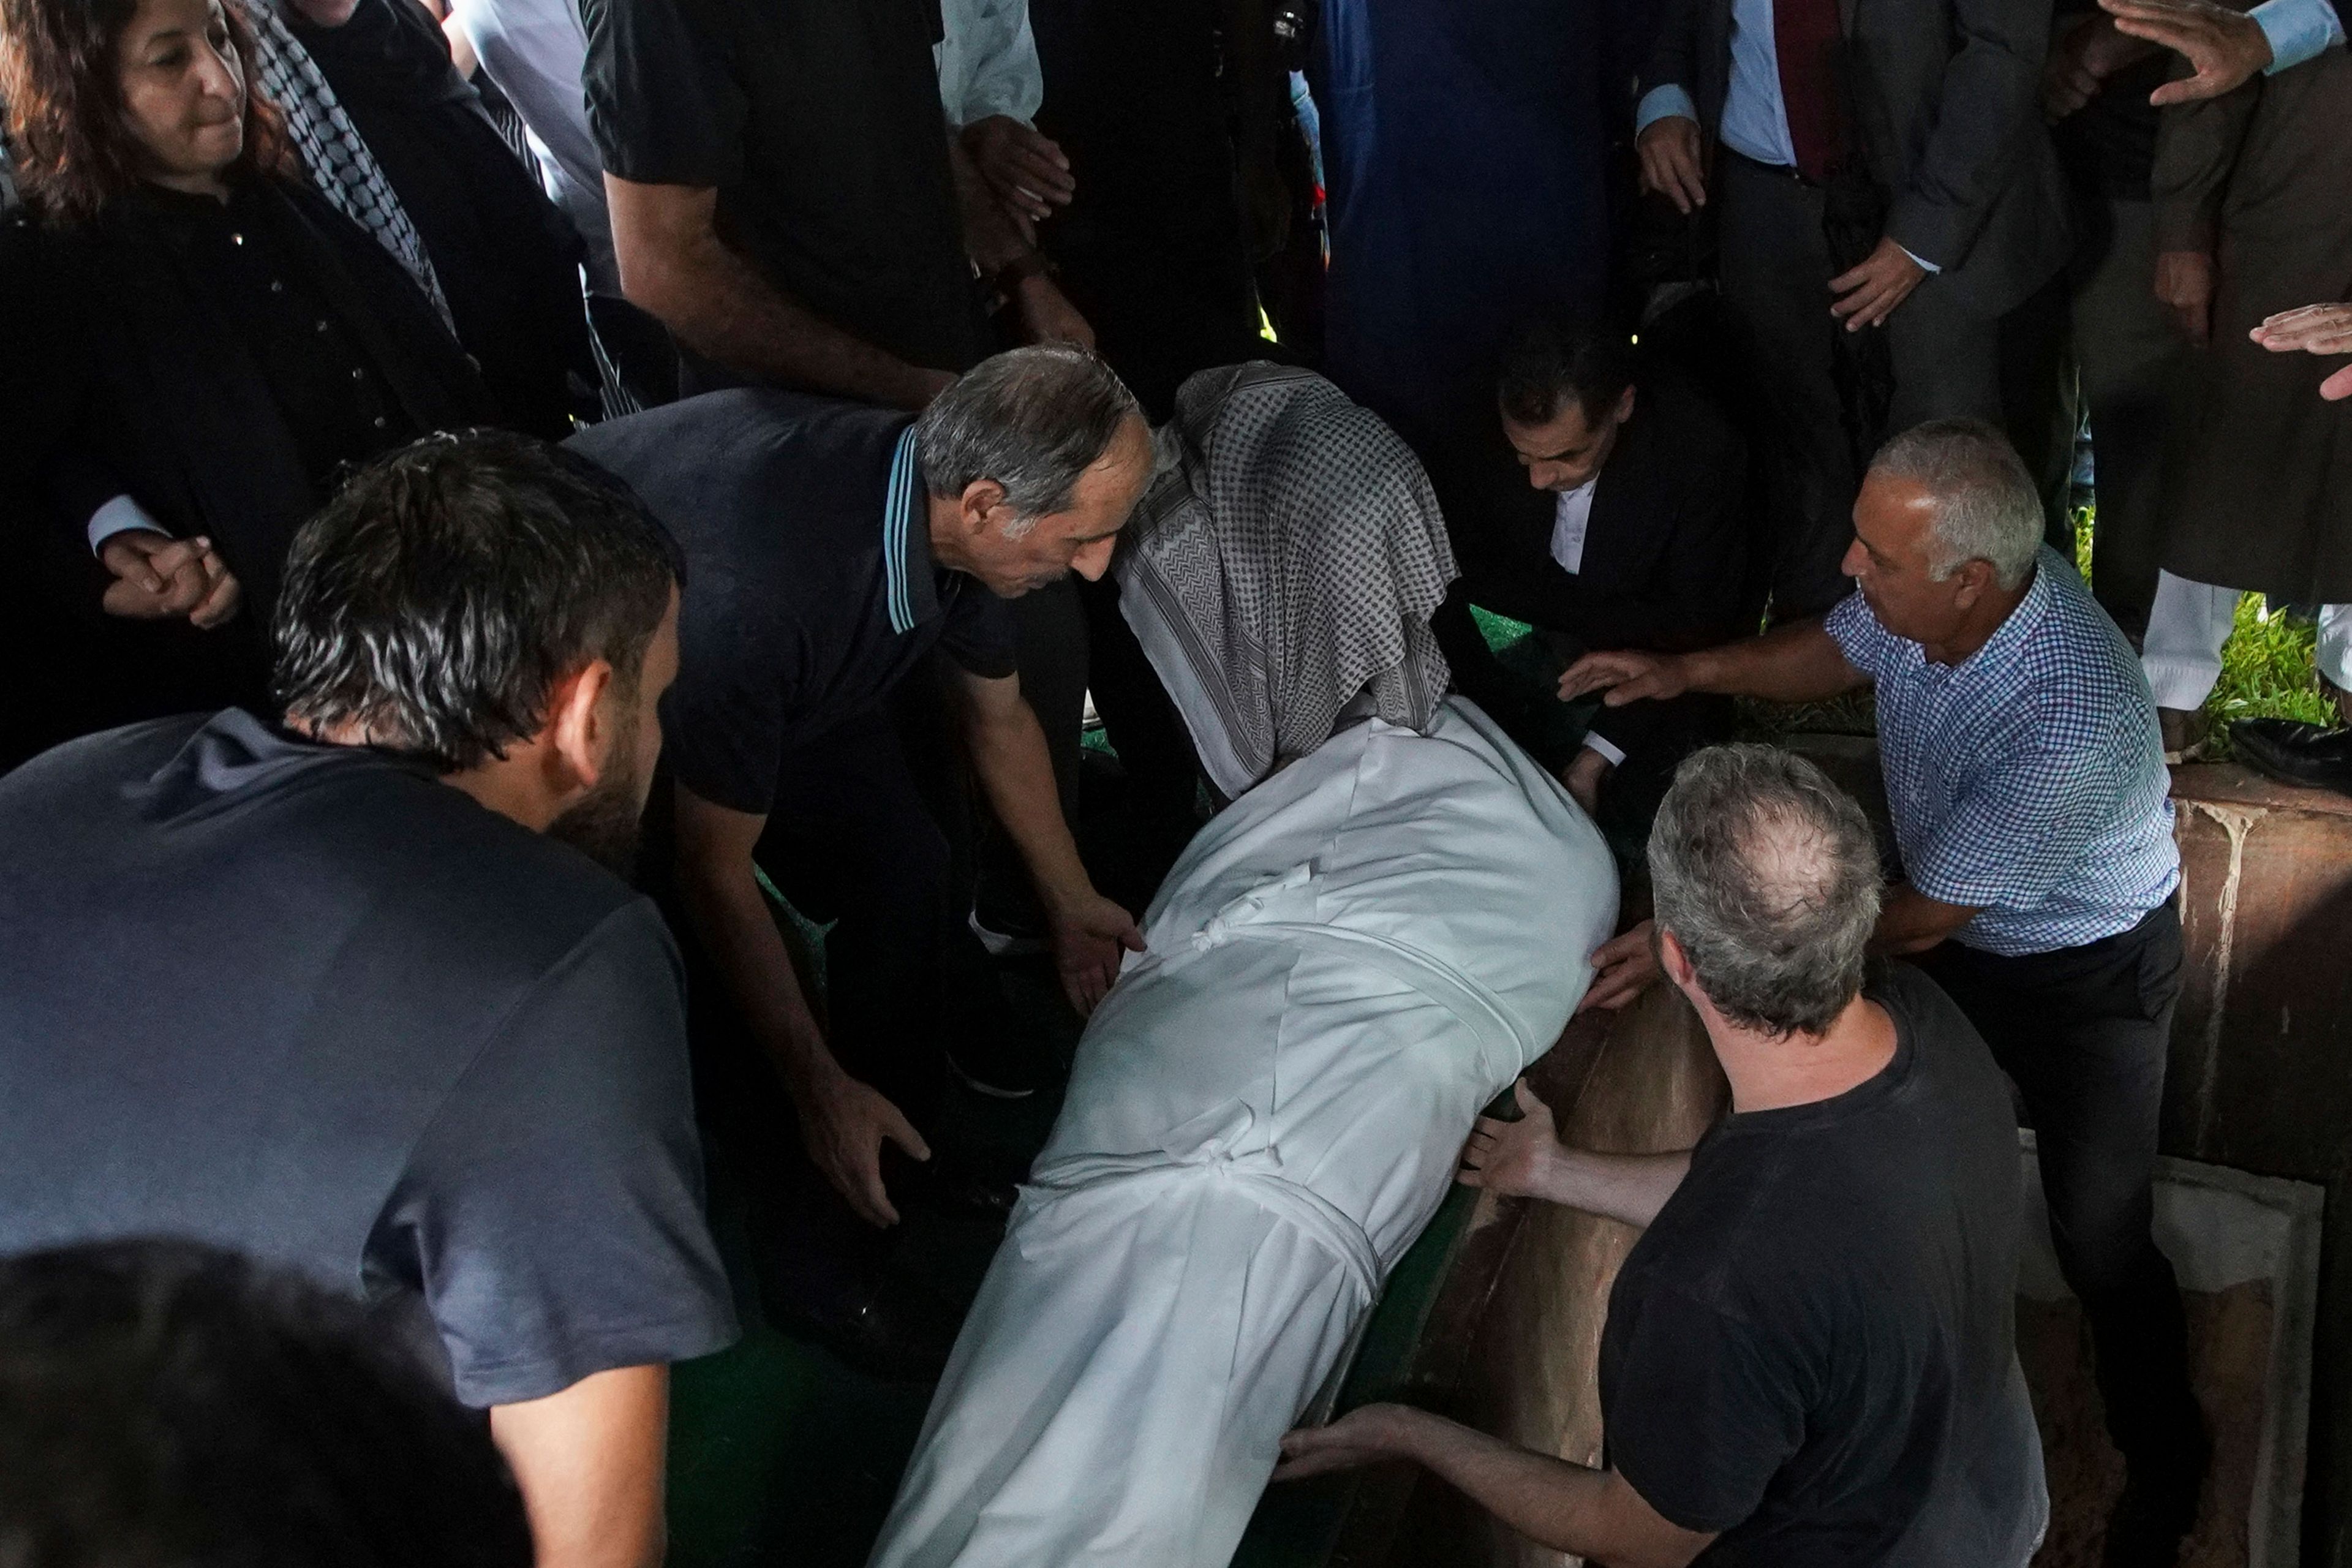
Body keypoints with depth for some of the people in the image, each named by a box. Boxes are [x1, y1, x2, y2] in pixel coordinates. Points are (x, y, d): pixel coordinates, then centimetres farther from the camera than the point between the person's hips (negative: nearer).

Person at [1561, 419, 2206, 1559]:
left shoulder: (2075, 721, -42)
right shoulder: (1930, 591, -23)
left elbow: (1914, 921, -32)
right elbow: (1837, 651, 3)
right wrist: (1686, 673, -13)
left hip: (2085, 975, -6)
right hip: (1958, 927, 6)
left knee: (2099, 1239, 5)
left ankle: (2163, 1460, 31)